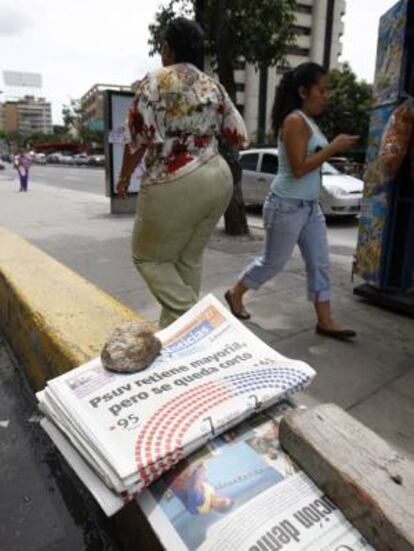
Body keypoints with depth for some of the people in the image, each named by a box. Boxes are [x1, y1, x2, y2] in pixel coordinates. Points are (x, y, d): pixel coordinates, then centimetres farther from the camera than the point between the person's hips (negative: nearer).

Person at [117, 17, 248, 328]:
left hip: (174, 186, -7)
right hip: (218, 179, 7)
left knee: (149, 257, 11)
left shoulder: (154, 83, -5)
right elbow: (240, 136, 12)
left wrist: (124, 176, 6)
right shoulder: (214, 87, 11)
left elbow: (138, 138, -9)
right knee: (189, 259, 17)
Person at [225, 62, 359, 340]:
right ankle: (235, 293, 29)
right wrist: (333, 147, -19)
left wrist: (335, 147, 6)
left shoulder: (310, 122, 13)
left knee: (320, 263, 8)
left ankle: (325, 321, 16)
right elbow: (298, 168, -23)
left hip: (310, 206, 9)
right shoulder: (294, 121, -16)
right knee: (273, 262, 6)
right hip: (287, 206, -9)